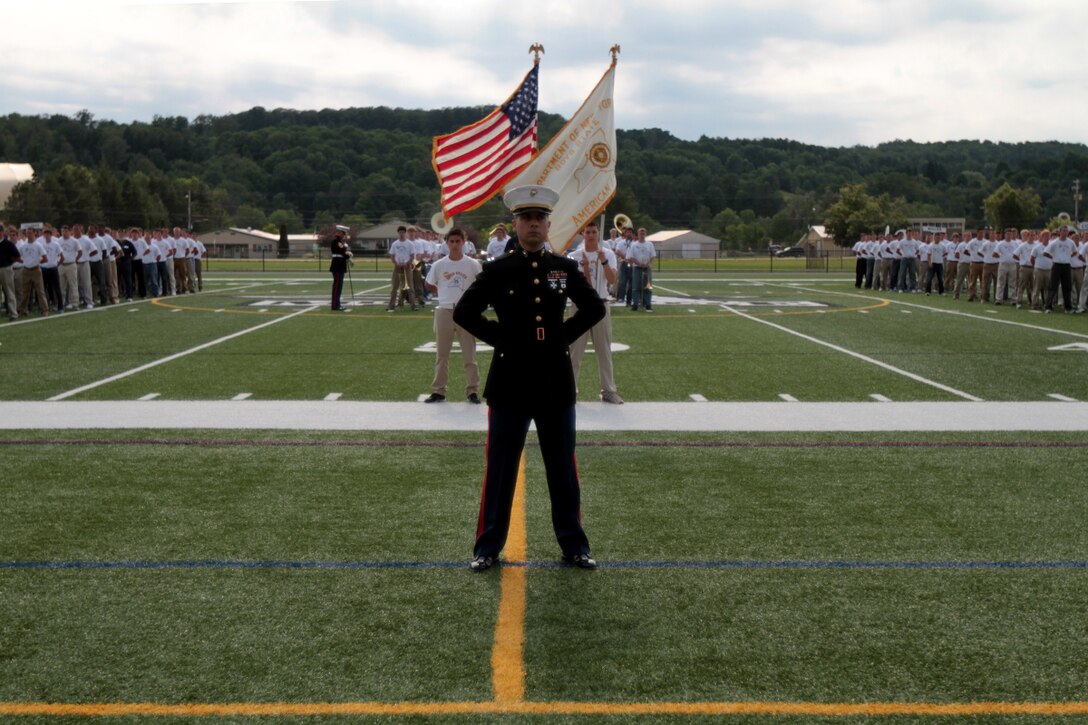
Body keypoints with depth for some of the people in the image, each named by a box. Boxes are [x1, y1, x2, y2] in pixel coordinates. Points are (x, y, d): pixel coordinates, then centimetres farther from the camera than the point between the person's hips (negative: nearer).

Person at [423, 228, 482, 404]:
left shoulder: (473, 265, -2)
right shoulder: (439, 265, 2)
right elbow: (429, 285, 15)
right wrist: (444, 293, 7)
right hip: (445, 311, 2)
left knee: (469, 353, 1)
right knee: (442, 354, 7)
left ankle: (472, 391, 8)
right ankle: (438, 390, 14)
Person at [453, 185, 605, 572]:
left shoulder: (565, 268, 5)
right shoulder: (496, 271, -1)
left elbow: (594, 308, 16)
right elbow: (463, 313, 2)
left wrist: (566, 334, 4)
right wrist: (498, 337, -3)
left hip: (556, 383, 2)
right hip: (510, 382, -2)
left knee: (563, 468, 9)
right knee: (499, 468, 5)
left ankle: (574, 545, 21)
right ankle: (488, 547, 16)